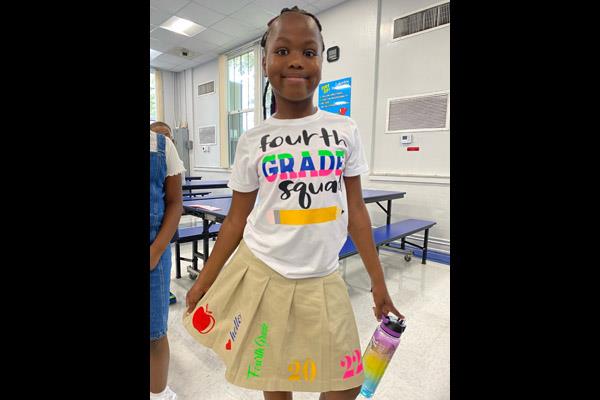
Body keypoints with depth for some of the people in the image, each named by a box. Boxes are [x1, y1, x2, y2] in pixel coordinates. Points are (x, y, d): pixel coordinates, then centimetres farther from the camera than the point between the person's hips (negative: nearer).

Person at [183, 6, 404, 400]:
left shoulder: (345, 130, -3)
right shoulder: (253, 141, -4)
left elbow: (356, 210, 1)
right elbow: (236, 219, 1)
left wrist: (379, 281, 4)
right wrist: (203, 282, 5)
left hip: (321, 280, 1)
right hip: (260, 275, 0)